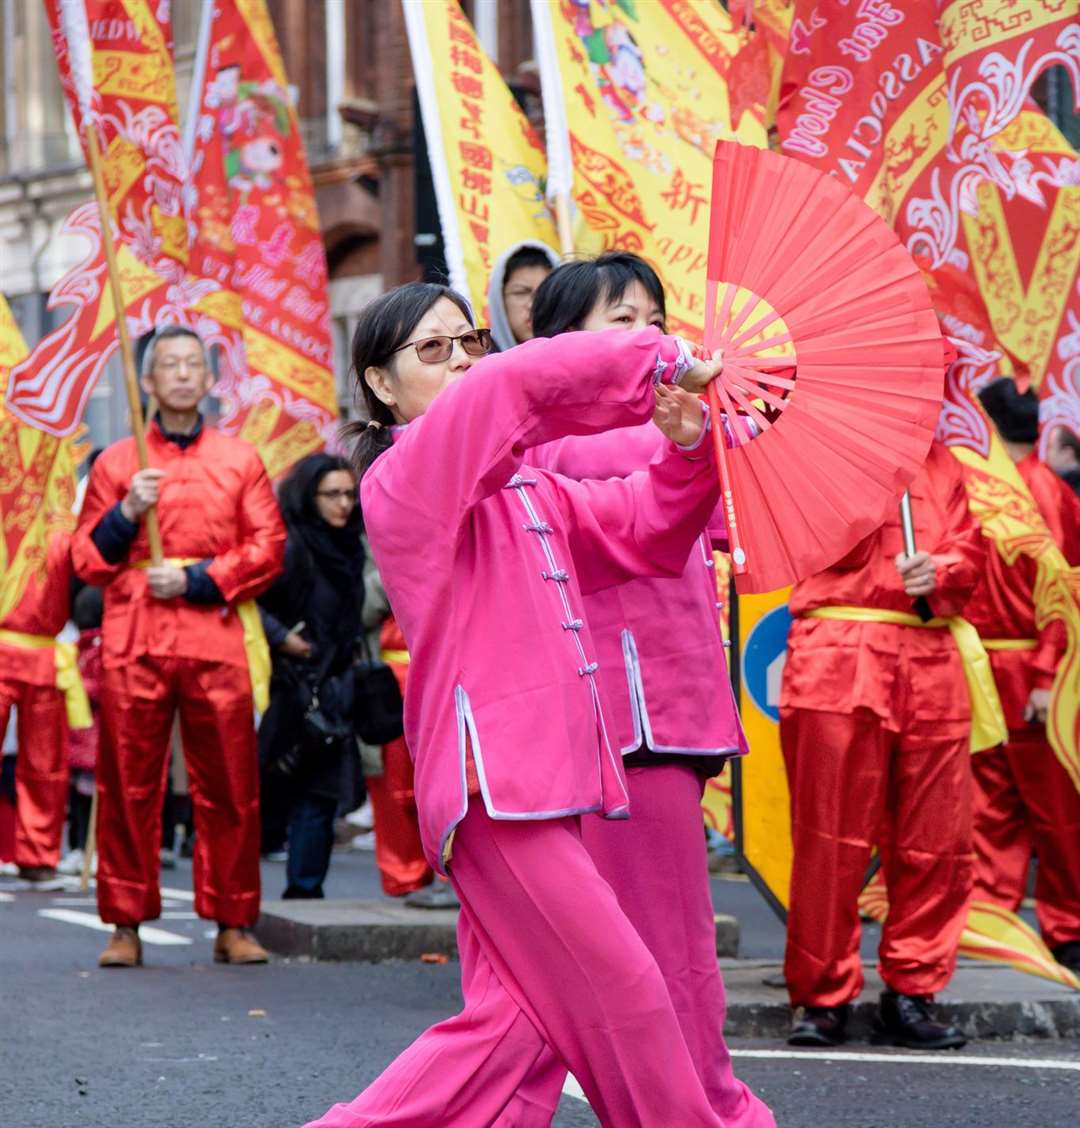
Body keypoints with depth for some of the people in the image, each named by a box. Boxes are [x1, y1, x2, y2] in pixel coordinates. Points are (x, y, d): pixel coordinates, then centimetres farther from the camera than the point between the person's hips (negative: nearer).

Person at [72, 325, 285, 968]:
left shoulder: (241, 460, 12)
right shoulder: (117, 463, 13)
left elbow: (268, 550, 5)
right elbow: (88, 560, 11)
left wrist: (196, 580, -6)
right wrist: (127, 514, -7)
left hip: (216, 639, 0)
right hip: (133, 642, 0)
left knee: (230, 788, -1)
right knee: (128, 788, -1)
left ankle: (233, 926, 6)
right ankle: (127, 927, 5)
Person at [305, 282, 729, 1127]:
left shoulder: (523, 485, 21)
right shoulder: (405, 475, -6)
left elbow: (640, 532, 20)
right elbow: (508, 386, -22)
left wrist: (685, 448, 1)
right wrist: (659, 362, -19)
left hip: (539, 781, 9)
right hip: (494, 778, -9)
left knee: (514, 1017, 5)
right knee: (620, 996, -5)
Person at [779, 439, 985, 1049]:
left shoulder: (941, 461, 19)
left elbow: (969, 548, 14)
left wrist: (938, 572, -5)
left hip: (932, 663, 5)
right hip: (839, 659, -4)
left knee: (936, 839, 3)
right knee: (831, 838, -3)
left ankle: (913, 993, 13)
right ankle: (822, 997, 6)